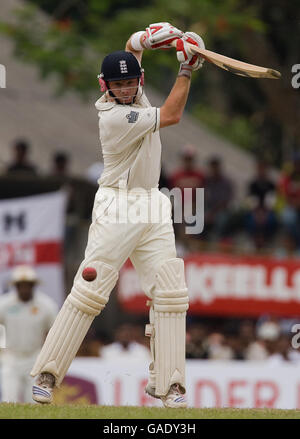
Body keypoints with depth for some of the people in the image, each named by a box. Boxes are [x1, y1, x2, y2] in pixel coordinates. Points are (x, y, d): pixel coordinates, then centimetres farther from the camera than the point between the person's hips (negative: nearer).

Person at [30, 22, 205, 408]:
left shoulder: (132, 93, 6)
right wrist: (187, 69, -12)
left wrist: (146, 38, -1)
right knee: (89, 290, -12)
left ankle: (165, 383, 0)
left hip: (153, 208, 8)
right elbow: (170, 116, -16)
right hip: (117, 209, -8)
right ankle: (46, 375, -7)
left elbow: (133, 46, 22)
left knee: (171, 293, -2)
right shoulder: (114, 115, -18)